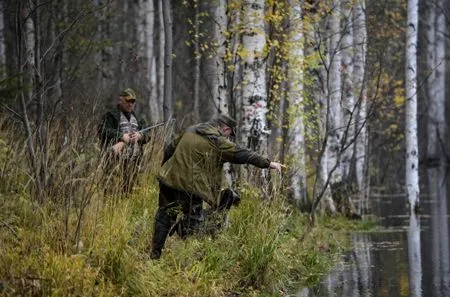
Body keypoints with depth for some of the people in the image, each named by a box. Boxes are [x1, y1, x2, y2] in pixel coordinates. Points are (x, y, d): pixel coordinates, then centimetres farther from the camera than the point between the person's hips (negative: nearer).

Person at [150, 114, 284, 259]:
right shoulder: (218, 142, -8)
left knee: (164, 217, 16)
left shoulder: (190, 131, 13)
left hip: (168, 179, 7)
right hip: (189, 187, -7)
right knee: (191, 223, 6)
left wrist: (165, 169, 32)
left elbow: (169, 150, 20)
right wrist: (268, 164, 0)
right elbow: (242, 154, -6)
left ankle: (155, 255, 21)